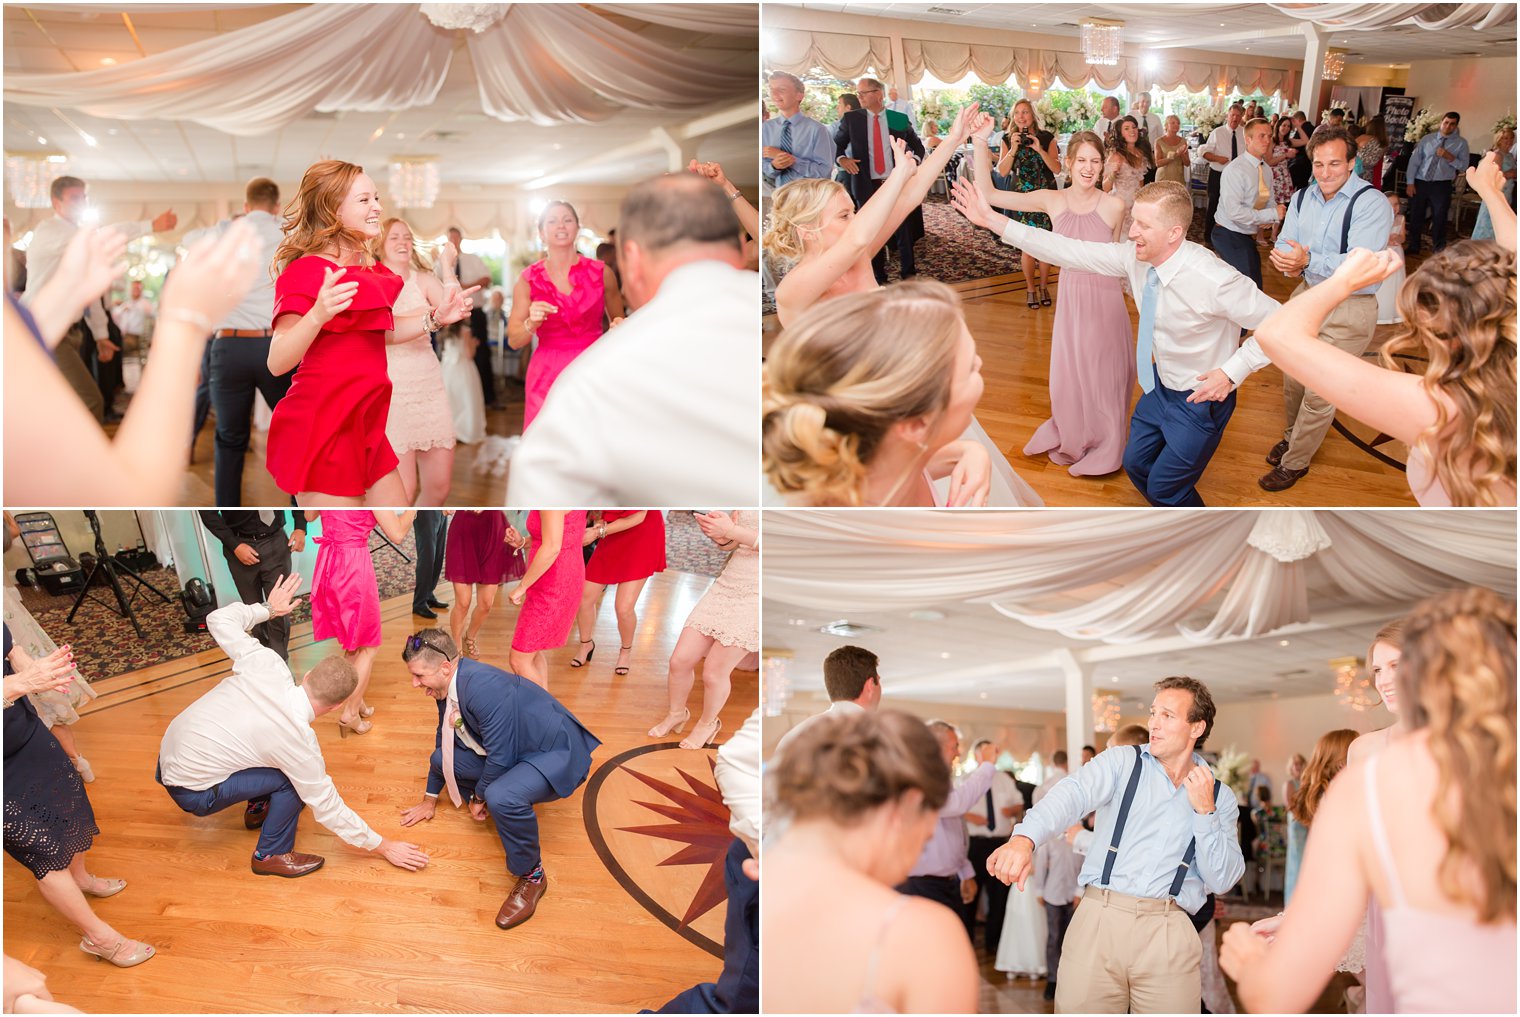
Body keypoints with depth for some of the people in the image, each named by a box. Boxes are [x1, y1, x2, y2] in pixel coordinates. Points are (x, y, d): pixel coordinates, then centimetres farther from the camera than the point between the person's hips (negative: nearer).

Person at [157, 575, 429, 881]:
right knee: (293, 778, -11)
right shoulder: (298, 740, -26)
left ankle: (258, 809, 37)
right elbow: (329, 809, -15)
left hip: (168, 750, 7)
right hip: (191, 791, -7)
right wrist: (384, 846, -6)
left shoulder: (267, 664, -16)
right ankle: (271, 856, 6)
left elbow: (219, 619, -3)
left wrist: (267, 609, 13)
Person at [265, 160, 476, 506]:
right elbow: (277, 363, -20)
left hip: (365, 426, 9)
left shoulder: (366, 269, 11)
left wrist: (436, 318, 13)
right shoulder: (306, 272, -13)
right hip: (321, 428, -8)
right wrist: (317, 315, -36)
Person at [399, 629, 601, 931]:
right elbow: (443, 739, 17)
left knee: (502, 797, -37)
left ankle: (532, 876, -12)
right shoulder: (449, 686, -1)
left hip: (557, 754, -10)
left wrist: (479, 797, -7)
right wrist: (430, 799, 26)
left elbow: (500, 756, -25)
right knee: (440, 757, 2)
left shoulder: (484, 687, -30)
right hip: (518, 751, 10)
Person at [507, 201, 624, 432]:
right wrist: (532, 323, -19)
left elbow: (618, 320, 17)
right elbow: (514, 340, 0)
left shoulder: (601, 272, 2)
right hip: (548, 375, 0)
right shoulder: (528, 279, 1)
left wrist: (619, 328, -5)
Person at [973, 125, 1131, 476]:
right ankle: (1073, 438, 41)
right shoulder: (1052, 201, -8)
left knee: (1105, 375, 12)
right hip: (1071, 298, 2)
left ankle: (1104, 447, 34)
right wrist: (979, 143, -22)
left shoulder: (1114, 206, -12)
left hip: (1106, 298, -2)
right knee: (1069, 374, 14)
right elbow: (986, 193, -13)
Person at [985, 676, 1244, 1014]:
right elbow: (1072, 795, -14)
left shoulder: (1221, 796, 12)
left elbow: (1221, 880, 7)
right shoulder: (1122, 763, 5)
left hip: (1169, 934, 1)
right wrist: (1024, 839, -33)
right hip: (1099, 918, -1)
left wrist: (1205, 811, -4)